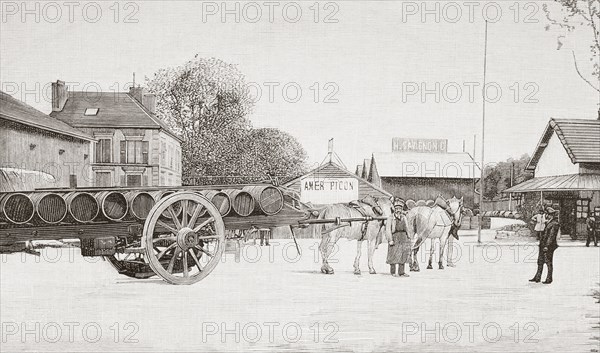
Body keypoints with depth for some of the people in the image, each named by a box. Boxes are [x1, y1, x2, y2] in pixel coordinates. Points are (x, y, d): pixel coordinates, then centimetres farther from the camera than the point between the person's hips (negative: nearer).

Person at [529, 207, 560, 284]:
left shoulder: (555, 224, -14)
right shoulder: (549, 223, 15)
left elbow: (551, 236, -19)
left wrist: (547, 246, -22)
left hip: (549, 246, -10)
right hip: (543, 245, 10)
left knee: (549, 262, -1)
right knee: (540, 261, 12)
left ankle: (549, 279, 7)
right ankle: (537, 277, 19)